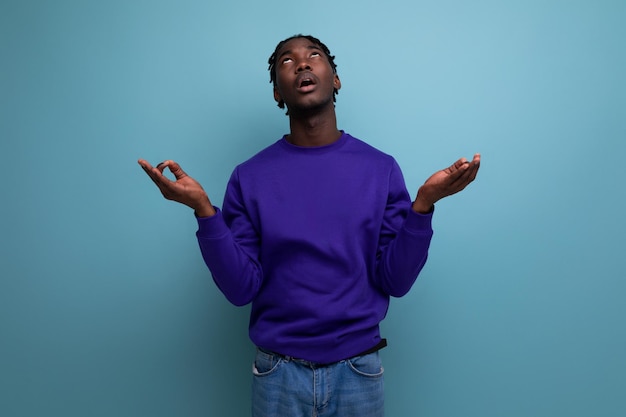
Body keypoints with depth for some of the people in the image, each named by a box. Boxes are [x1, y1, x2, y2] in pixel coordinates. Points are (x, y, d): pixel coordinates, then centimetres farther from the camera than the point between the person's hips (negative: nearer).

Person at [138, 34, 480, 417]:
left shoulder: (381, 169, -5)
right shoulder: (250, 177, -6)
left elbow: (395, 281, -6)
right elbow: (242, 289, -9)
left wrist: (424, 202, -18)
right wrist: (204, 210, -20)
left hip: (358, 371, 1)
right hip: (278, 374, 0)